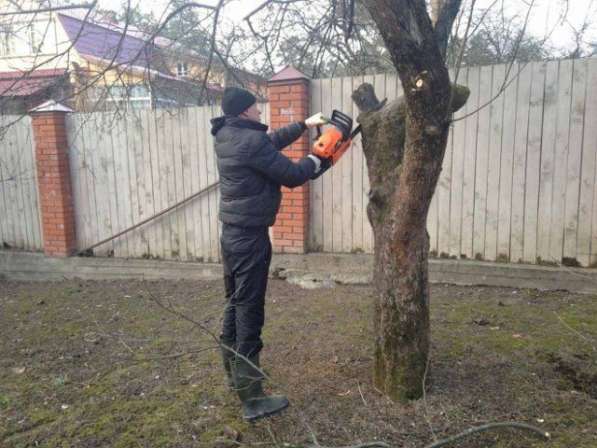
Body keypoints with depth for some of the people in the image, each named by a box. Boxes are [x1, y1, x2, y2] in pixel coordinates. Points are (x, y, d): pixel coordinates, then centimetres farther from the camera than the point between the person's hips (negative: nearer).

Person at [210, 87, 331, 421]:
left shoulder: (228, 137, 9)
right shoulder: (251, 140, -20)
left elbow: (271, 143, 23)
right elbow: (291, 176, -14)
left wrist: (304, 125, 25)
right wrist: (320, 159, 4)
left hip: (233, 234, 10)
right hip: (250, 237, -10)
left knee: (235, 304, 20)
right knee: (250, 313, -5)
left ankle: (234, 372, 36)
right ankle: (252, 399, 5)